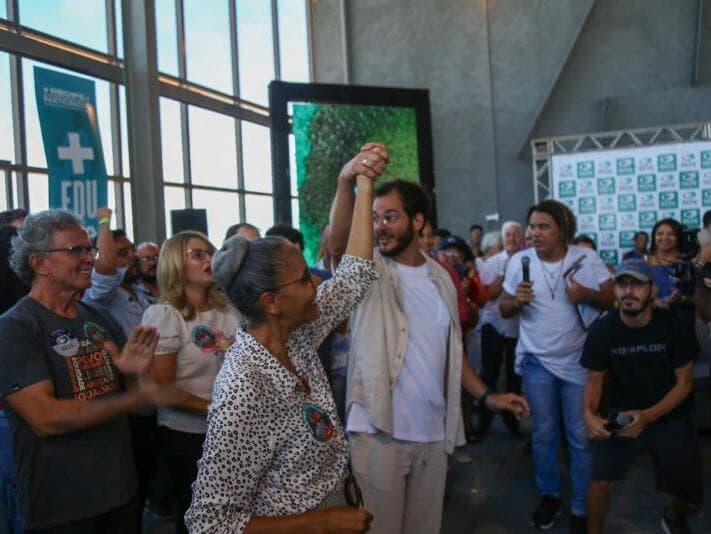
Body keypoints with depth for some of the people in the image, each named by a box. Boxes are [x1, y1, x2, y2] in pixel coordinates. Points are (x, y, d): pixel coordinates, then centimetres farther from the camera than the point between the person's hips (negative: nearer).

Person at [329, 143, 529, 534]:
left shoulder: (441, 278, 7)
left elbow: (451, 349, 14)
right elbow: (337, 243, -29)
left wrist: (486, 396, 4)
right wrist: (346, 182, -46)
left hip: (433, 432, 4)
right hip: (378, 433, -4)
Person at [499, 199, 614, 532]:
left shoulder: (587, 259, -9)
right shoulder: (519, 261, -6)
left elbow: (614, 300, -3)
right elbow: (504, 309, 1)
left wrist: (588, 295, -23)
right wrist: (517, 300, -22)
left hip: (578, 361, -1)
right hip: (537, 361, 1)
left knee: (580, 437, 6)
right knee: (543, 434, 13)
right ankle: (549, 496, 31)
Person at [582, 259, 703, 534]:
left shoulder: (671, 325, -16)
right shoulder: (603, 329, -15)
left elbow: (684, 382, -10)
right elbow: (595, 380, -6)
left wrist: (648, 416, -24)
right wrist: (589, 413, -27)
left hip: (670, 418, 1)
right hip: (622, 416, 0)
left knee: (691, 497, 8)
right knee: (601, 482, -15)